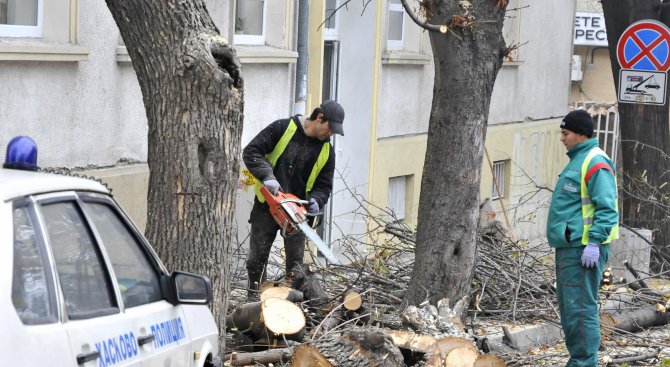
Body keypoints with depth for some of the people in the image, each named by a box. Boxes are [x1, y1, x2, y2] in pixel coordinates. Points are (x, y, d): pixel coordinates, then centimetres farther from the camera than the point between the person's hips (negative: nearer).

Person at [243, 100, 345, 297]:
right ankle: (253, 299, 14)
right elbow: (251, 151, -12)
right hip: (267, 206, -2)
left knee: (295, 262, 1)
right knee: (257, 257, 4)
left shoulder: (326, 151, 2)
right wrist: (267, 176, -26)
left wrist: (315, 200, -16)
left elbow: (324, 186, 6)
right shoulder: (282, 128, -9)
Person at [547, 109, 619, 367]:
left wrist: (594, 243, -24)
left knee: (580, 308, -11)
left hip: (583, 249, -11)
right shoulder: (577, 160, 19)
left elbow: (606, 208, -20)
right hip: (568, 248, 11)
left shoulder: (595, 163, -14)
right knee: (567, 306, 14)